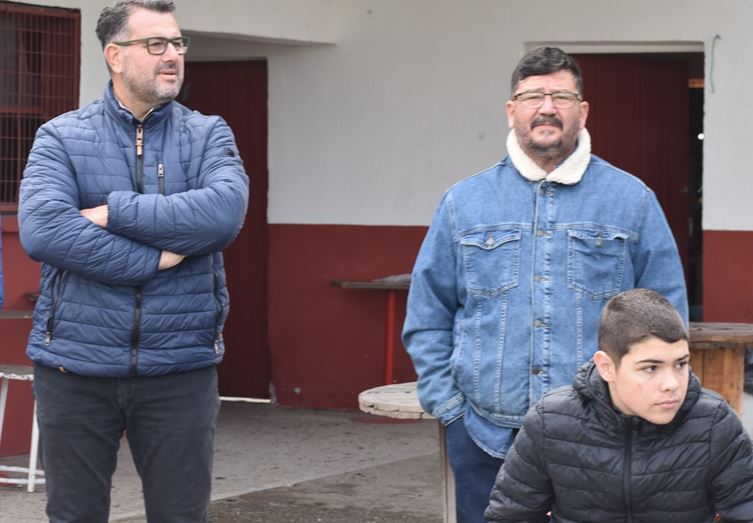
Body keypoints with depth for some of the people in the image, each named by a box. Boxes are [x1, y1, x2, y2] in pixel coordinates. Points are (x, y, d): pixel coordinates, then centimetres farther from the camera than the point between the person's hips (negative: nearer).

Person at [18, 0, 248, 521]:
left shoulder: (209, 135, 5)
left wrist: (114, 212, -17)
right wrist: (155, 260, -18)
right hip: (76, 366, -1)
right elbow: (41, 229, -17)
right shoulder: (62, 137, 0)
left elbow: (226, 211, -16)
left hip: (182, 367, 1)